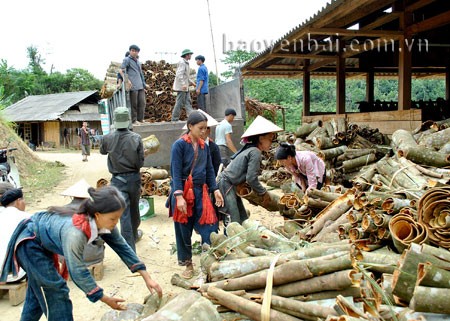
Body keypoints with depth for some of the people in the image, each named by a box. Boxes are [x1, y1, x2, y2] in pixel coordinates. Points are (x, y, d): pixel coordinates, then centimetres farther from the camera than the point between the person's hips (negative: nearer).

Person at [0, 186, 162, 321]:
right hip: (29, 244, -8)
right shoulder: (75, 233, -41)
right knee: (56, 292, -6)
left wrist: (147, 278, -14)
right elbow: (78, 272, -32)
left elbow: (121, 246, -10)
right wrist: (105, 299, -25)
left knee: (38, 291, 22)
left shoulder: (101, 221, -19)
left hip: (42, 242, 8)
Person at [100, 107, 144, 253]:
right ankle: (134, 234, 45)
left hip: (118, 180, -1)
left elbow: (102, 151, 13)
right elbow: (140, 161, -8)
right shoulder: (136, 138, -12)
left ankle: (130, 250, -2)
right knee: (134, 209, 21)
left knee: (124, 214, -1)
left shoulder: (107, 138, -9)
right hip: (134, 178, 1)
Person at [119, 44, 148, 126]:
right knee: (134, 104, -4)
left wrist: (144, 84, 28)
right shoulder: (127, 60, 0)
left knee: (142, 103, 6)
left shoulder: (138, 62, 23)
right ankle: (134, 121, 3)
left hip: (140, 86, 7)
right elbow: (121, 70, -10)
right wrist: (126, 80, -20)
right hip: (133, 86, -7)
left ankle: (140, 119, 14)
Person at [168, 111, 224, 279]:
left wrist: (215, 190, 5)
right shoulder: (179, 144, -9)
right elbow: (176, 172, -14)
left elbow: (209, 170, 15)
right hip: (183, 191, -5)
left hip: (200, 191, 5)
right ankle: (187, 263, 23)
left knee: (210, 226, 0)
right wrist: (179, 196, -21)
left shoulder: (204, 146, 10)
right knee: (184, 230, 8)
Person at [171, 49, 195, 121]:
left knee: (188, 102, 4)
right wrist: (183, 84, -30)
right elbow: (179, 74, -23)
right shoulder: (182, 63, -13)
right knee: (179, 103, -7)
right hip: (181, 86, -10)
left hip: (185, 87, 10)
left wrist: (190, 82, 21)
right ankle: (174, 119, -1)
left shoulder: (186, 63, 17)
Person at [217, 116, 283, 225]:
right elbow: (251, 178, -19)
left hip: (231, 185, 10)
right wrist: (264, 193, -6)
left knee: (243, 220, 13)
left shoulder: (250, 149, 12)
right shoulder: (255, 152, -16)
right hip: (226, 184, -10)